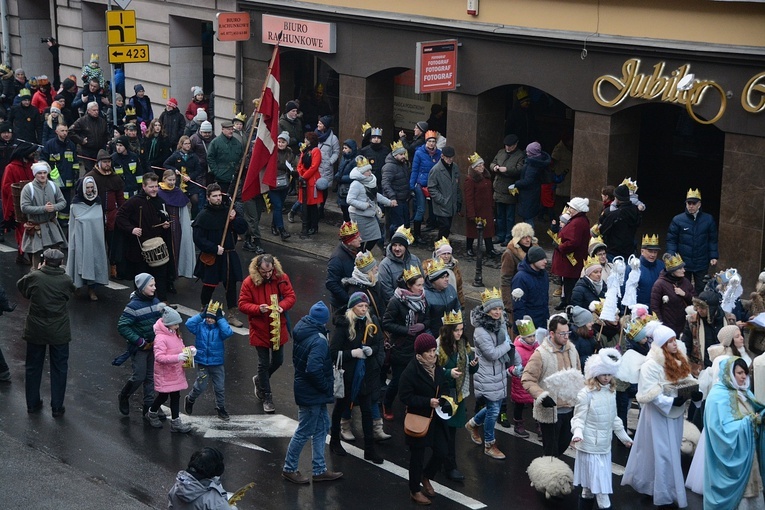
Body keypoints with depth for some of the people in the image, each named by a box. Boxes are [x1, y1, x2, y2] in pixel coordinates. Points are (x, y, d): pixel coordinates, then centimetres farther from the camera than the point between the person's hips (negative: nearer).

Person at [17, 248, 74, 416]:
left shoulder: (34, 277, -13)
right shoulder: (66, 280, -12)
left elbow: (20, 286, 7)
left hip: (35, 331, 1)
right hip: (59, 332, -1)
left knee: (33, 368, 17)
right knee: (59, 369, 11)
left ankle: (32, 404, 27)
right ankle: (57, 407, 14)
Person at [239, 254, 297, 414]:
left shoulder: (281, 278, -7)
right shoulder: (249, 282, -13)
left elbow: (291, 296, -3)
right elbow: (243, 304, -10)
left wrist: (282, 306, -24)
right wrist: (258, 309, -27)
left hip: (278, 328, 3)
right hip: (260, 330, -3)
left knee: (278, 360, 15)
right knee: (264, 363, 5)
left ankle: (260, 380, 44)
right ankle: (267, 398, 19)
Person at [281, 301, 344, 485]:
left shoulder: (302, 332, 2)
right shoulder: (319, 340, -26)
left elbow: (297, 359, 15)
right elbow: (314, 369, -36)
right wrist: (326, 387, -19)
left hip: (305, 388, 9)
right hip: (312, 394, -9)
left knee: (322, 427, 18)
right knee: (304, 432, 5)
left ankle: (320, 470, 25)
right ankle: (289, 468, 20)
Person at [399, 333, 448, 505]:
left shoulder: (437, 368, 3)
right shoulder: (411, 371, -19)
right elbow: (405, 397, -19)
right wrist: (428, 402, -26)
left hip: (436, 417, 6)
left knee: (442, 451, 7)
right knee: (417, 455, 7)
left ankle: (426, 477, 34)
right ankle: (415, 490, 25)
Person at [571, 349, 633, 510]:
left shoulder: (611, 392, 8)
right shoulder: (586, 393, -14)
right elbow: (579, 418, -13)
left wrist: (624, 436, 23)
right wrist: (578, 433, -31)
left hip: (605, 445, 7)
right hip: (590, 446, -7)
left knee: (590, 485, 15)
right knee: (600, 484, -5)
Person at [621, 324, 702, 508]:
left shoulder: (679, 361, 6)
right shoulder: (651, 365, -19)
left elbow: (687, 381, 10)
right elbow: (650, 393, -21)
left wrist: (695, 393, -12)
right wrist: (671, 401, -29)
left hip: (675, 413, 8)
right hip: (659, 414, -8)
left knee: (672, 451, 17)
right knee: (662, 453, -1)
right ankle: (665, 494, 9)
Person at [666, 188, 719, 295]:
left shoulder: (708, 219, 0)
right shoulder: (678, 220, -6)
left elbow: (712, 240, 6)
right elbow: (671, 240, -3)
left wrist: (713, 257, -1)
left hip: (702, 264, 1)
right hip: (683, 263, -1)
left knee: (701, 290, 7)